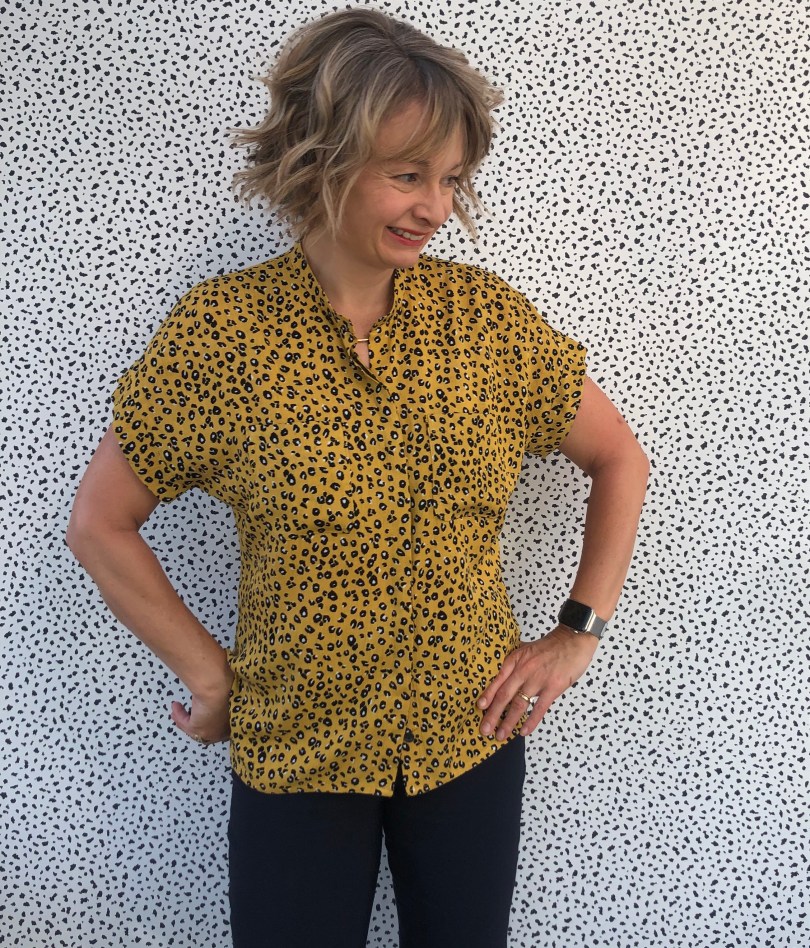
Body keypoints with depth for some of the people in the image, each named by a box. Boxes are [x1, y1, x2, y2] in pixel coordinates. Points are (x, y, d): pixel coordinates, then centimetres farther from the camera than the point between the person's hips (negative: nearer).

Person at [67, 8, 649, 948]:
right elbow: (99, 524, -6)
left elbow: (619, 458, 5)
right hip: (293, 753, -2)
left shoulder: (487, 315, -7)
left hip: (473, 738, 2)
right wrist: (209, 674, -6)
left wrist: (580, 630, 0)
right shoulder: (221, 327, -13)